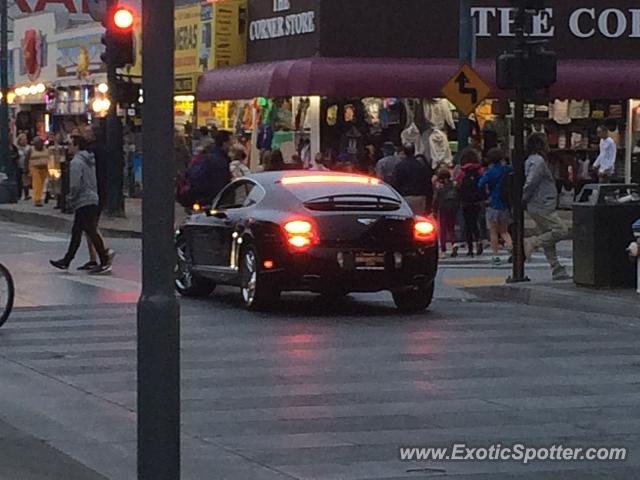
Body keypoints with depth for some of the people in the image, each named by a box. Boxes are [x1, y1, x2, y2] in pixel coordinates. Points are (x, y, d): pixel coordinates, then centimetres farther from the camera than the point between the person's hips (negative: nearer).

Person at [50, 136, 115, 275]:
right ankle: (66, 261, 21)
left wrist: (71, 198, -5)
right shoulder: (89, 161, 16)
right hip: (92, 200, 10)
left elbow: (75, 185, -22)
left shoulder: (76, 162, -15)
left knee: (91, 232, -9)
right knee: (76, 232, 15)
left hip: (83, 202, -10)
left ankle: (105, 262, -10)